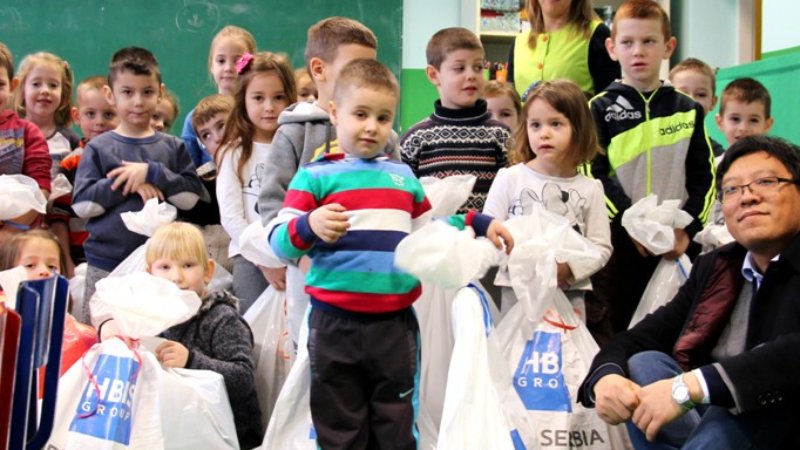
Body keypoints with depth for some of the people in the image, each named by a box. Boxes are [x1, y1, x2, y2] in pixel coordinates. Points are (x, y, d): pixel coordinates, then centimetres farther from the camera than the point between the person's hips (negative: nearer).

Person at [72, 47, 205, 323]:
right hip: (105, 264, 0)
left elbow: (191, 197, -2)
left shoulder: (173, 148, 8)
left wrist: (152, 173, -12)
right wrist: (128, 183, -11)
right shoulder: (98, 149, 4)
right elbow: (81, 204, -4)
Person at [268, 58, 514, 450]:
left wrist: (476, 224, 17)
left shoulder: (403, 176, 15)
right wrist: (309, 227, -27)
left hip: (396, 324, 4)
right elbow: (279, 242, -7)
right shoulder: (316, 176, -1)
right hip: (335, 325, -4)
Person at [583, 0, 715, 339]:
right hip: (617, 241, -2)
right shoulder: (600, 109, 2)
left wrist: (687, 229, -6)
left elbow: (704, 176, 7)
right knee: (611, 334, 2)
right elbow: (594, 175, -5)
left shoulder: (688, 111, 9)